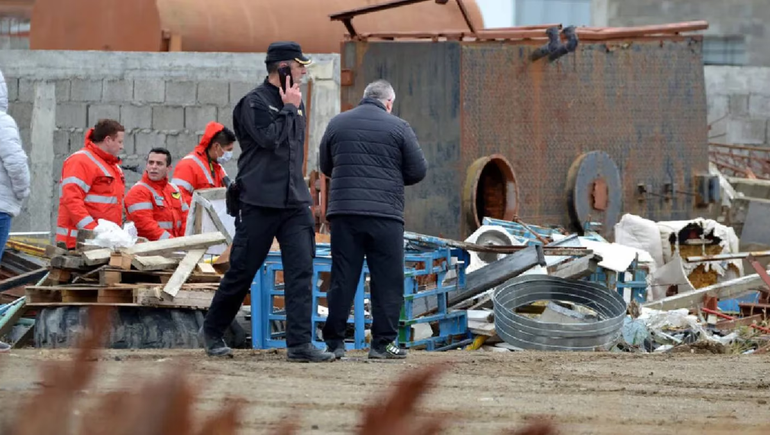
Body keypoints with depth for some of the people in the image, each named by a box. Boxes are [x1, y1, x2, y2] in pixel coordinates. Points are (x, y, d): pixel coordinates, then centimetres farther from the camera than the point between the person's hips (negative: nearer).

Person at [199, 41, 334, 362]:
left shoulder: (294, 102, 16)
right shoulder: (255, 102, -7)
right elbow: (269, 138, -21)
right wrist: (288, 109, -11)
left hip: (294, 202, 6)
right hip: (260, 202, -6)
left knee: (301, 270, -7)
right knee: (242, 272, 2)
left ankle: (299, 343, -10)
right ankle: (212, 330, 22)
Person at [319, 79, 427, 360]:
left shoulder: (337, 124, 10)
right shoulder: (397, 127, -1)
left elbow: (325, 167, 19)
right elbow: (418, 171, 2)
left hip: (343, 212, 3)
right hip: (385, 215, -3)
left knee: (342, 279, 6)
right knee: (387, 281, 2)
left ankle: (334, 342, 4)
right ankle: (382, 342, 0)